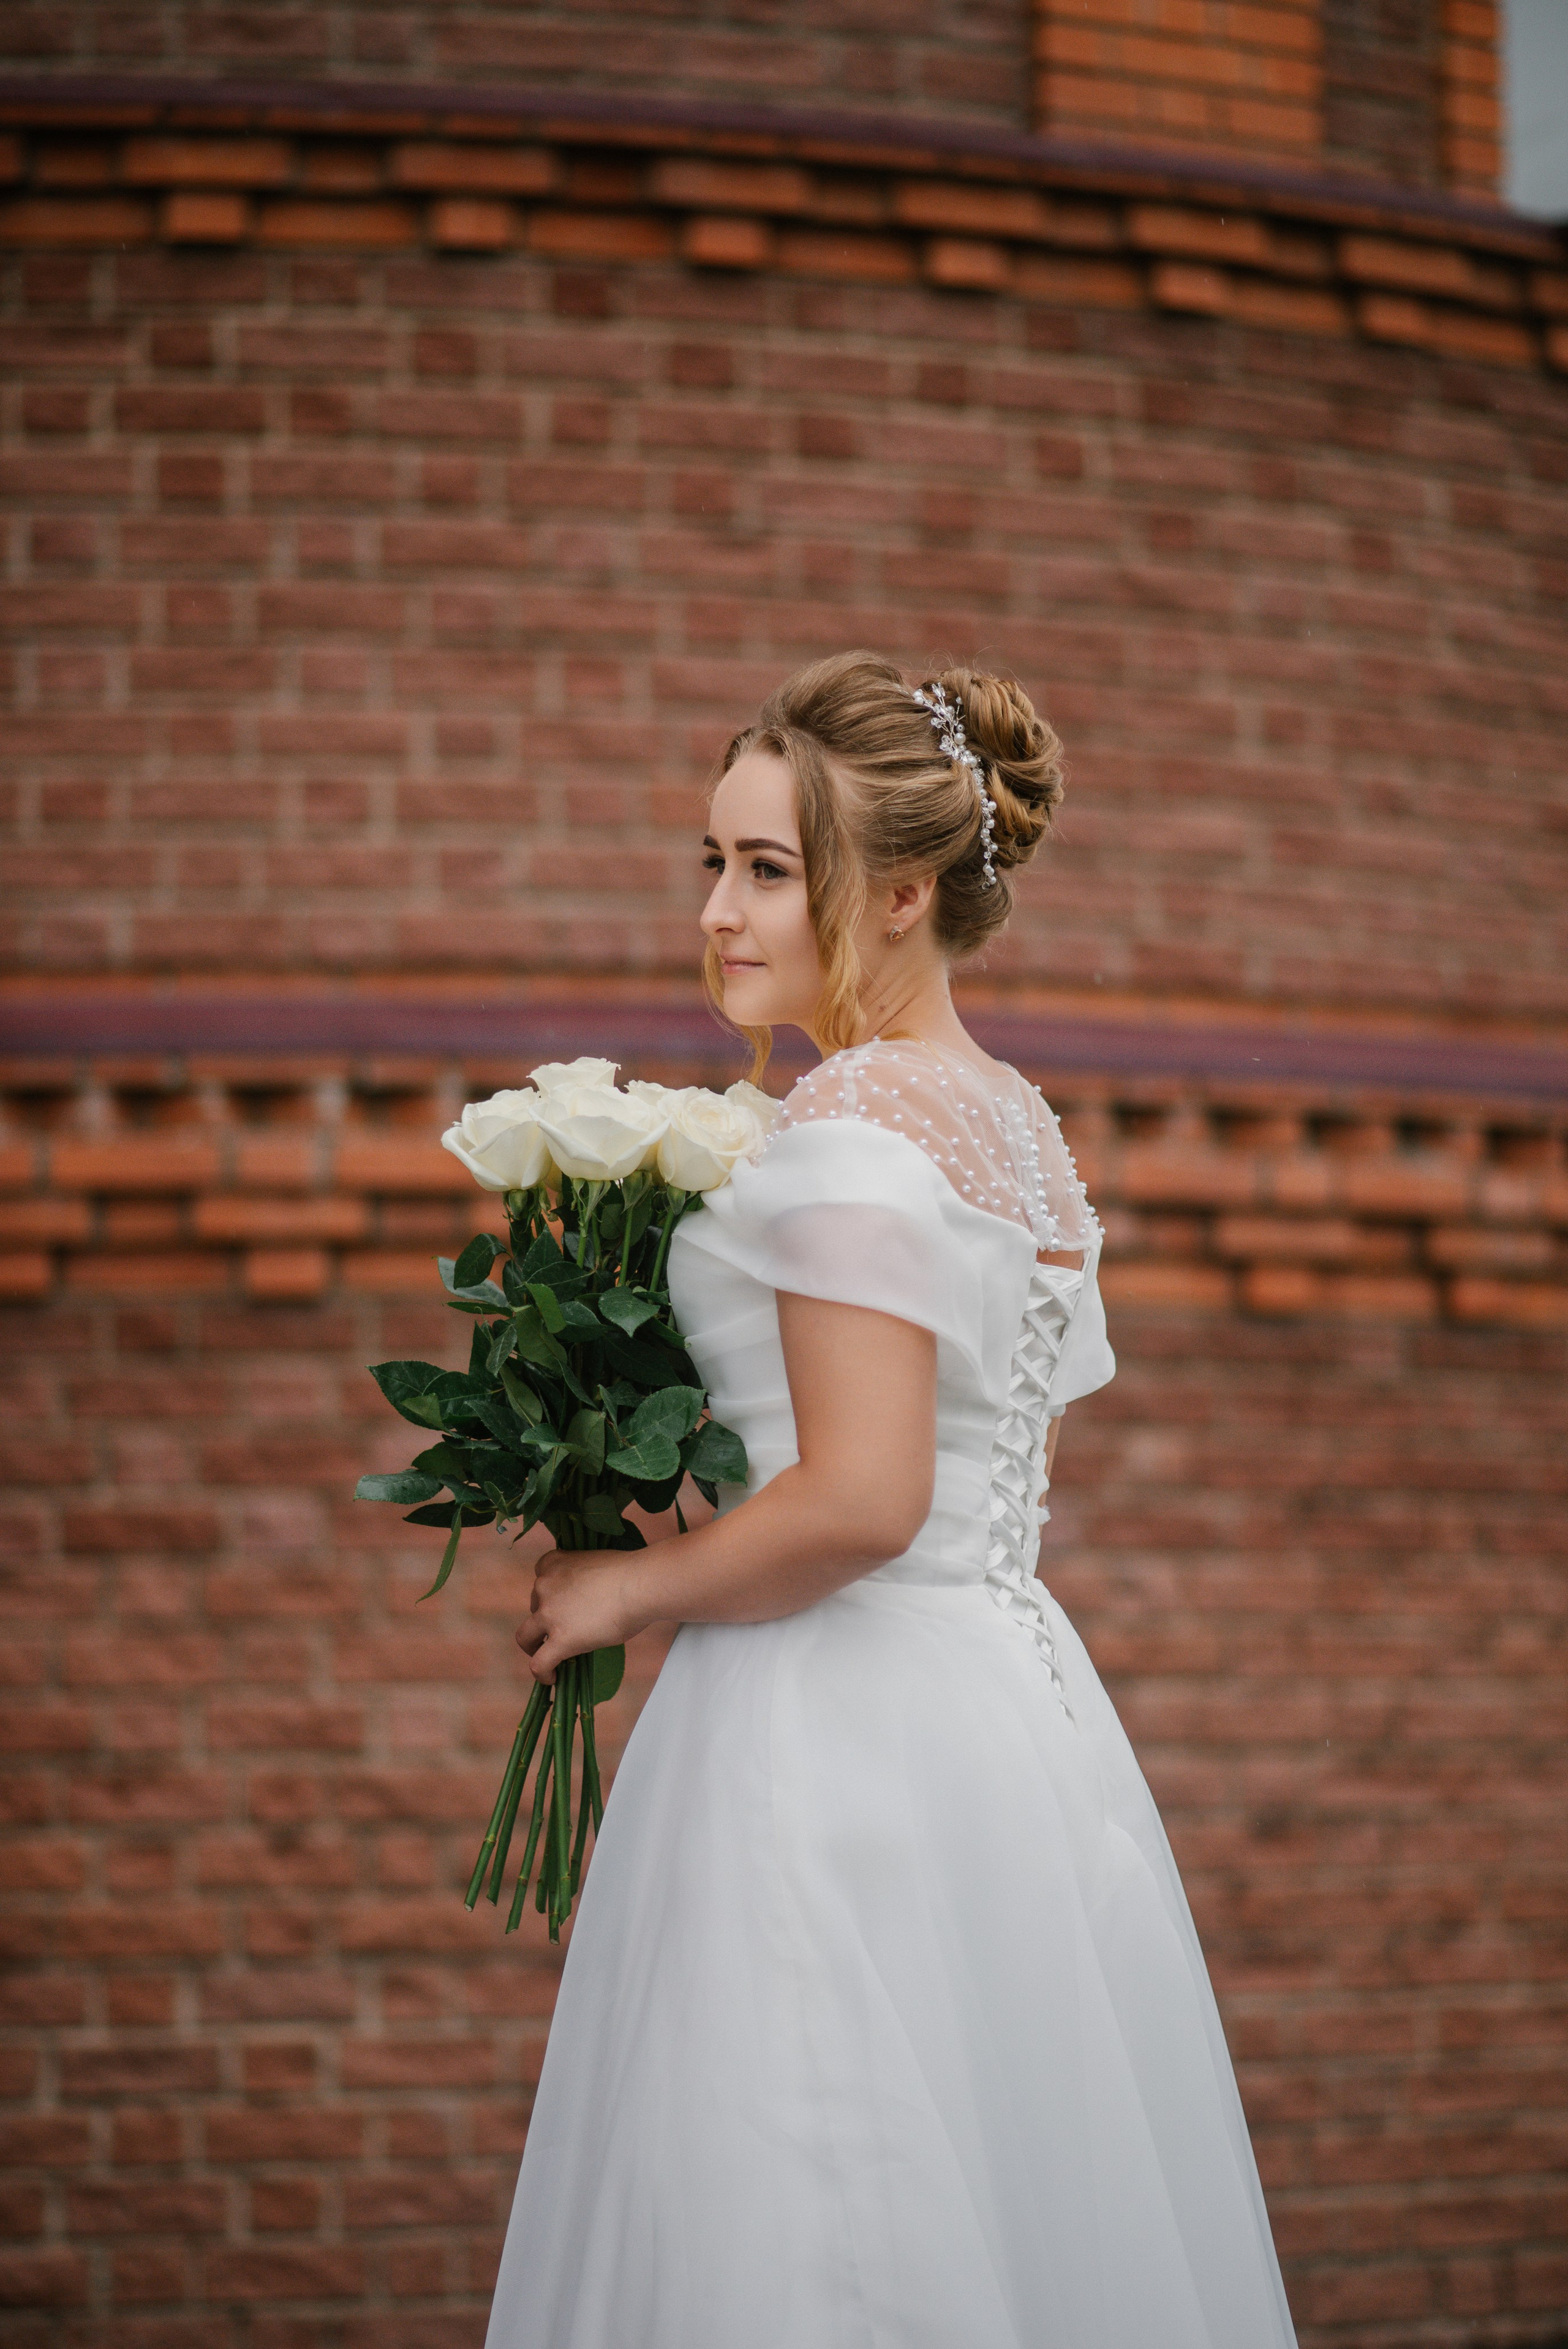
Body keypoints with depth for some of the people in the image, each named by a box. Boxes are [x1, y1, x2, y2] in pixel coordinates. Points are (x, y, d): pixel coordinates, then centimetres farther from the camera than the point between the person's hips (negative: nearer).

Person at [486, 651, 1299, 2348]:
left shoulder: (857, 1118, -14)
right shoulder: (1019, 1124, 15)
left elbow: (862, 1501, -22)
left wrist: (632, 1586, -8)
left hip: (843, 1726, -10)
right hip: (1017, 1689, 10)